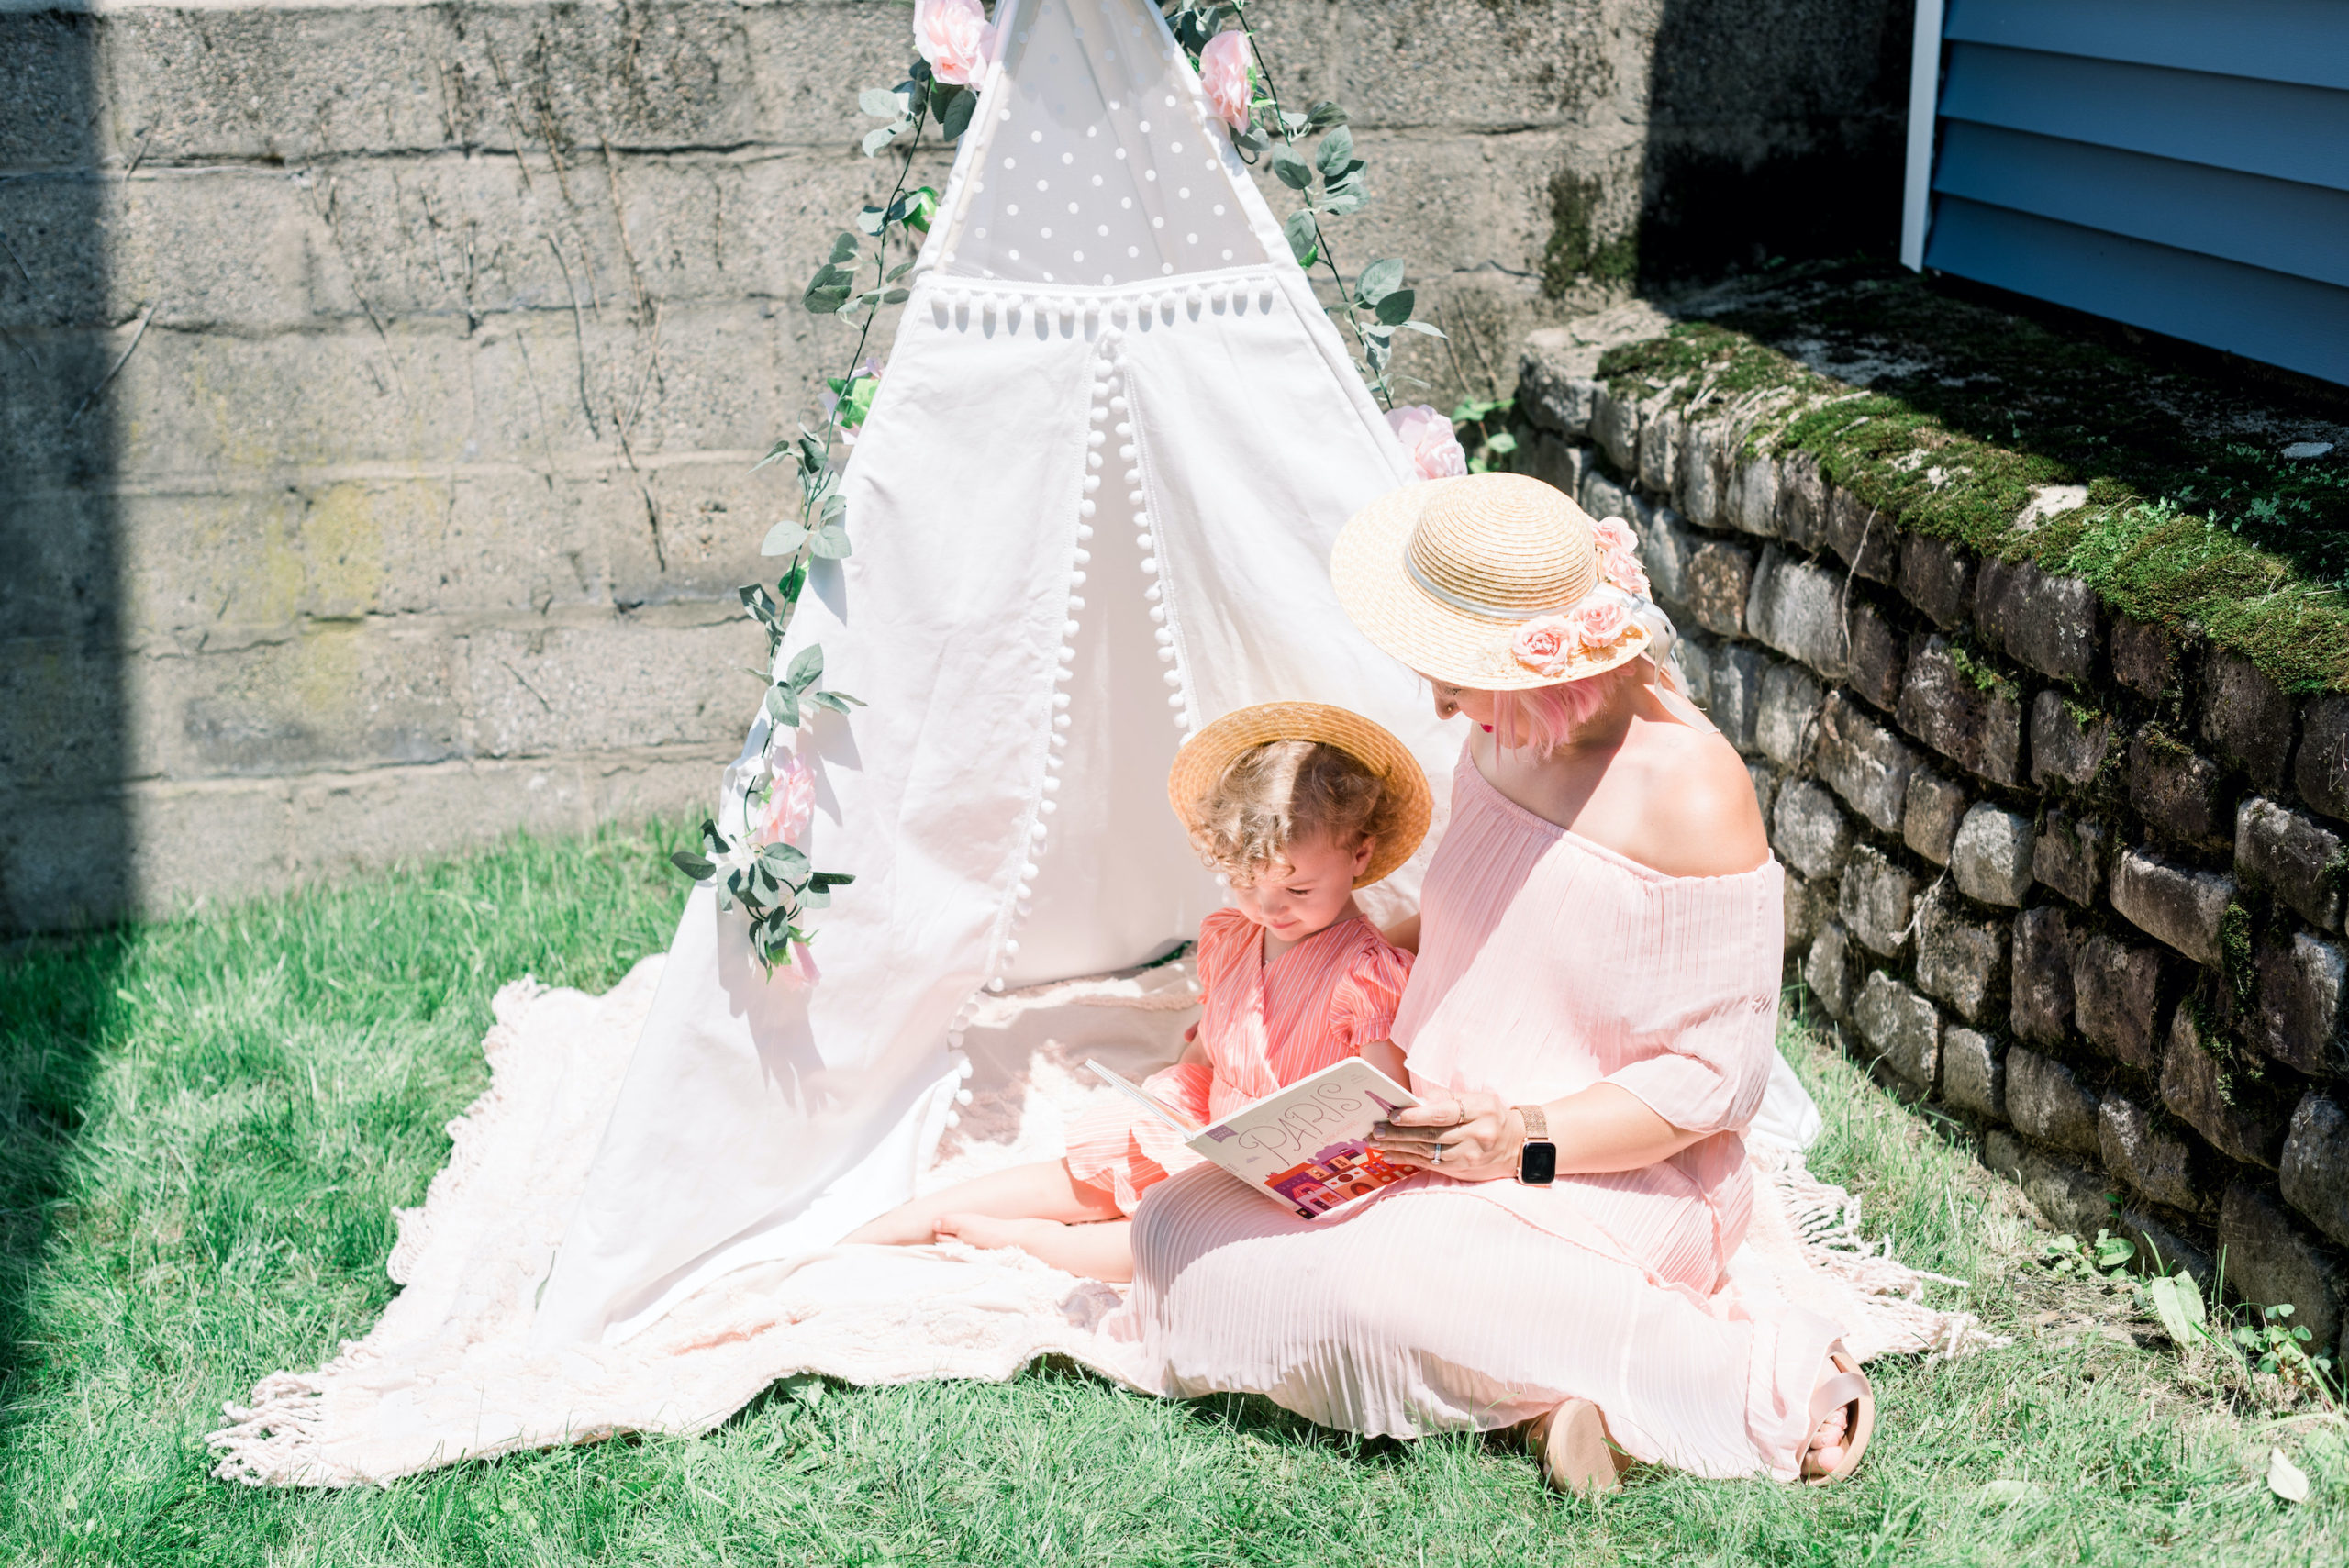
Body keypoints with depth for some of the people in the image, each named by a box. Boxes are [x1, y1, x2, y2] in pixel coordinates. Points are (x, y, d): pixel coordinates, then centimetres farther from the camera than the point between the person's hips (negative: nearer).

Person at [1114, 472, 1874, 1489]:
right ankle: (1544, 1372, -10)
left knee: (1377, 1282, -36)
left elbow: (1719, 1073, -16)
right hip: (1445, 1143, 9)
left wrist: (1531, 1141, -25)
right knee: (1175, 1231, -7)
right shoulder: (1506, 739, 5)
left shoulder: (1690, 791, -19)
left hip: (1619, 1176, -9)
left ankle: (1762, 1374, -21)